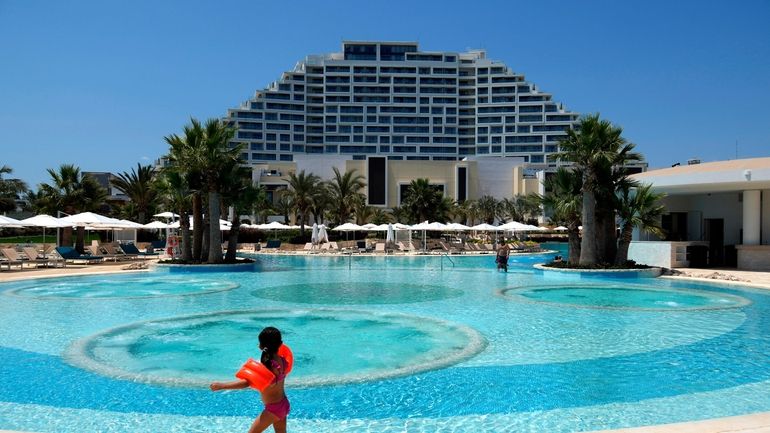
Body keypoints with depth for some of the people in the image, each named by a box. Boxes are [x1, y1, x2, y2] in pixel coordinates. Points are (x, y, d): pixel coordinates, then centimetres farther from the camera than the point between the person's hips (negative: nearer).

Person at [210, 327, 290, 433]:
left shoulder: (269, 366, -28)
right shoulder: (281, 360, -5)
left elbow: (246, 383, -36)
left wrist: (221, 385, -34)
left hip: (273, 408, -8)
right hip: (283, 405, 8)